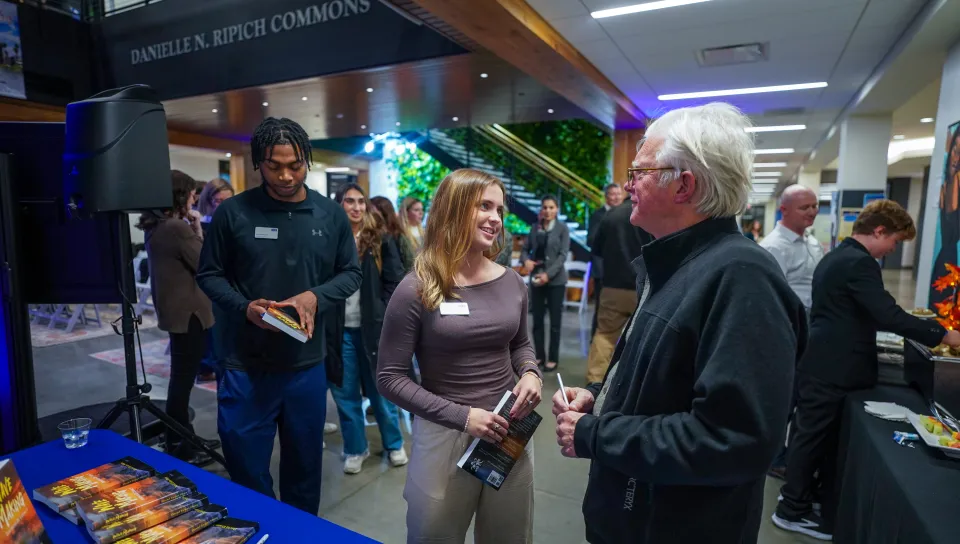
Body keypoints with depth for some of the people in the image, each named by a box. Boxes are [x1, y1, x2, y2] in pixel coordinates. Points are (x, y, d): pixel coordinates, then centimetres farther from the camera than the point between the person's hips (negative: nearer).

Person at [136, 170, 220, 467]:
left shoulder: (155, 226, 9)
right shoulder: (177, 227, -20)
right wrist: (198, 233, -5)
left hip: (173, 309, 10)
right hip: (188, 311, -10)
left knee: (181, 376, 18)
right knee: (183, 378, -1)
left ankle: (183, 438, 30)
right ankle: (179, 447, 11)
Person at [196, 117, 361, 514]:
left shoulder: (331, 214, 0)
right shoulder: (233, 212, -6)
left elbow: (351, 272, 6)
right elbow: (209, 274, 2)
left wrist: (316, 296, -13)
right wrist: (245, 307, -16)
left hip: (307, 364, 2)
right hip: (245, 364, -2)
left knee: (304, 465, 19)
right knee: (247, 470, 11)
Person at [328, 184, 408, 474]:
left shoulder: (381, 239, 1)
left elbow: (394, 282, 0)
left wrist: (385, 317, -7)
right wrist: (323, 321, -3)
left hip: (374, 326, -1)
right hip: (340, 329, 1)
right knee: (345, 392, 11)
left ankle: (394, 445, 30)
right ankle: (355, 449, 29)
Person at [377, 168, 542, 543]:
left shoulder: (511, 283, -1)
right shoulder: (416, 290, -14)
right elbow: (389, 377, -11)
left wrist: (530, 373, -7)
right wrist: (461, 415, -19)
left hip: (510, 434, 4)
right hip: (445, 436, -4)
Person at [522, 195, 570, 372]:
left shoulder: (562, 228, -2)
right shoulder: (535, 227, 8)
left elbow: (563, 255, -9)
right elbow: (526, 248, 10)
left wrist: (548, 274, -18)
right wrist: (526, 260, -13)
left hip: (555, 280, -3)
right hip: (536, 278, 3)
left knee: (555, 321, 3)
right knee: (537, 319, 8)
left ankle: (553, 358, 13)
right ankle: (540, 355, 20)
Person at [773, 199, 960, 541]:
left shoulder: (837, 256, 14)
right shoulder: (859, 262, -18)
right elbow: (889, 316, -22)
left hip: (823, 364, 10)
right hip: (831, 369, -10)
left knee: (817, 435, 18)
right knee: (814, 436, 1)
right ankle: (793, 510, 15)